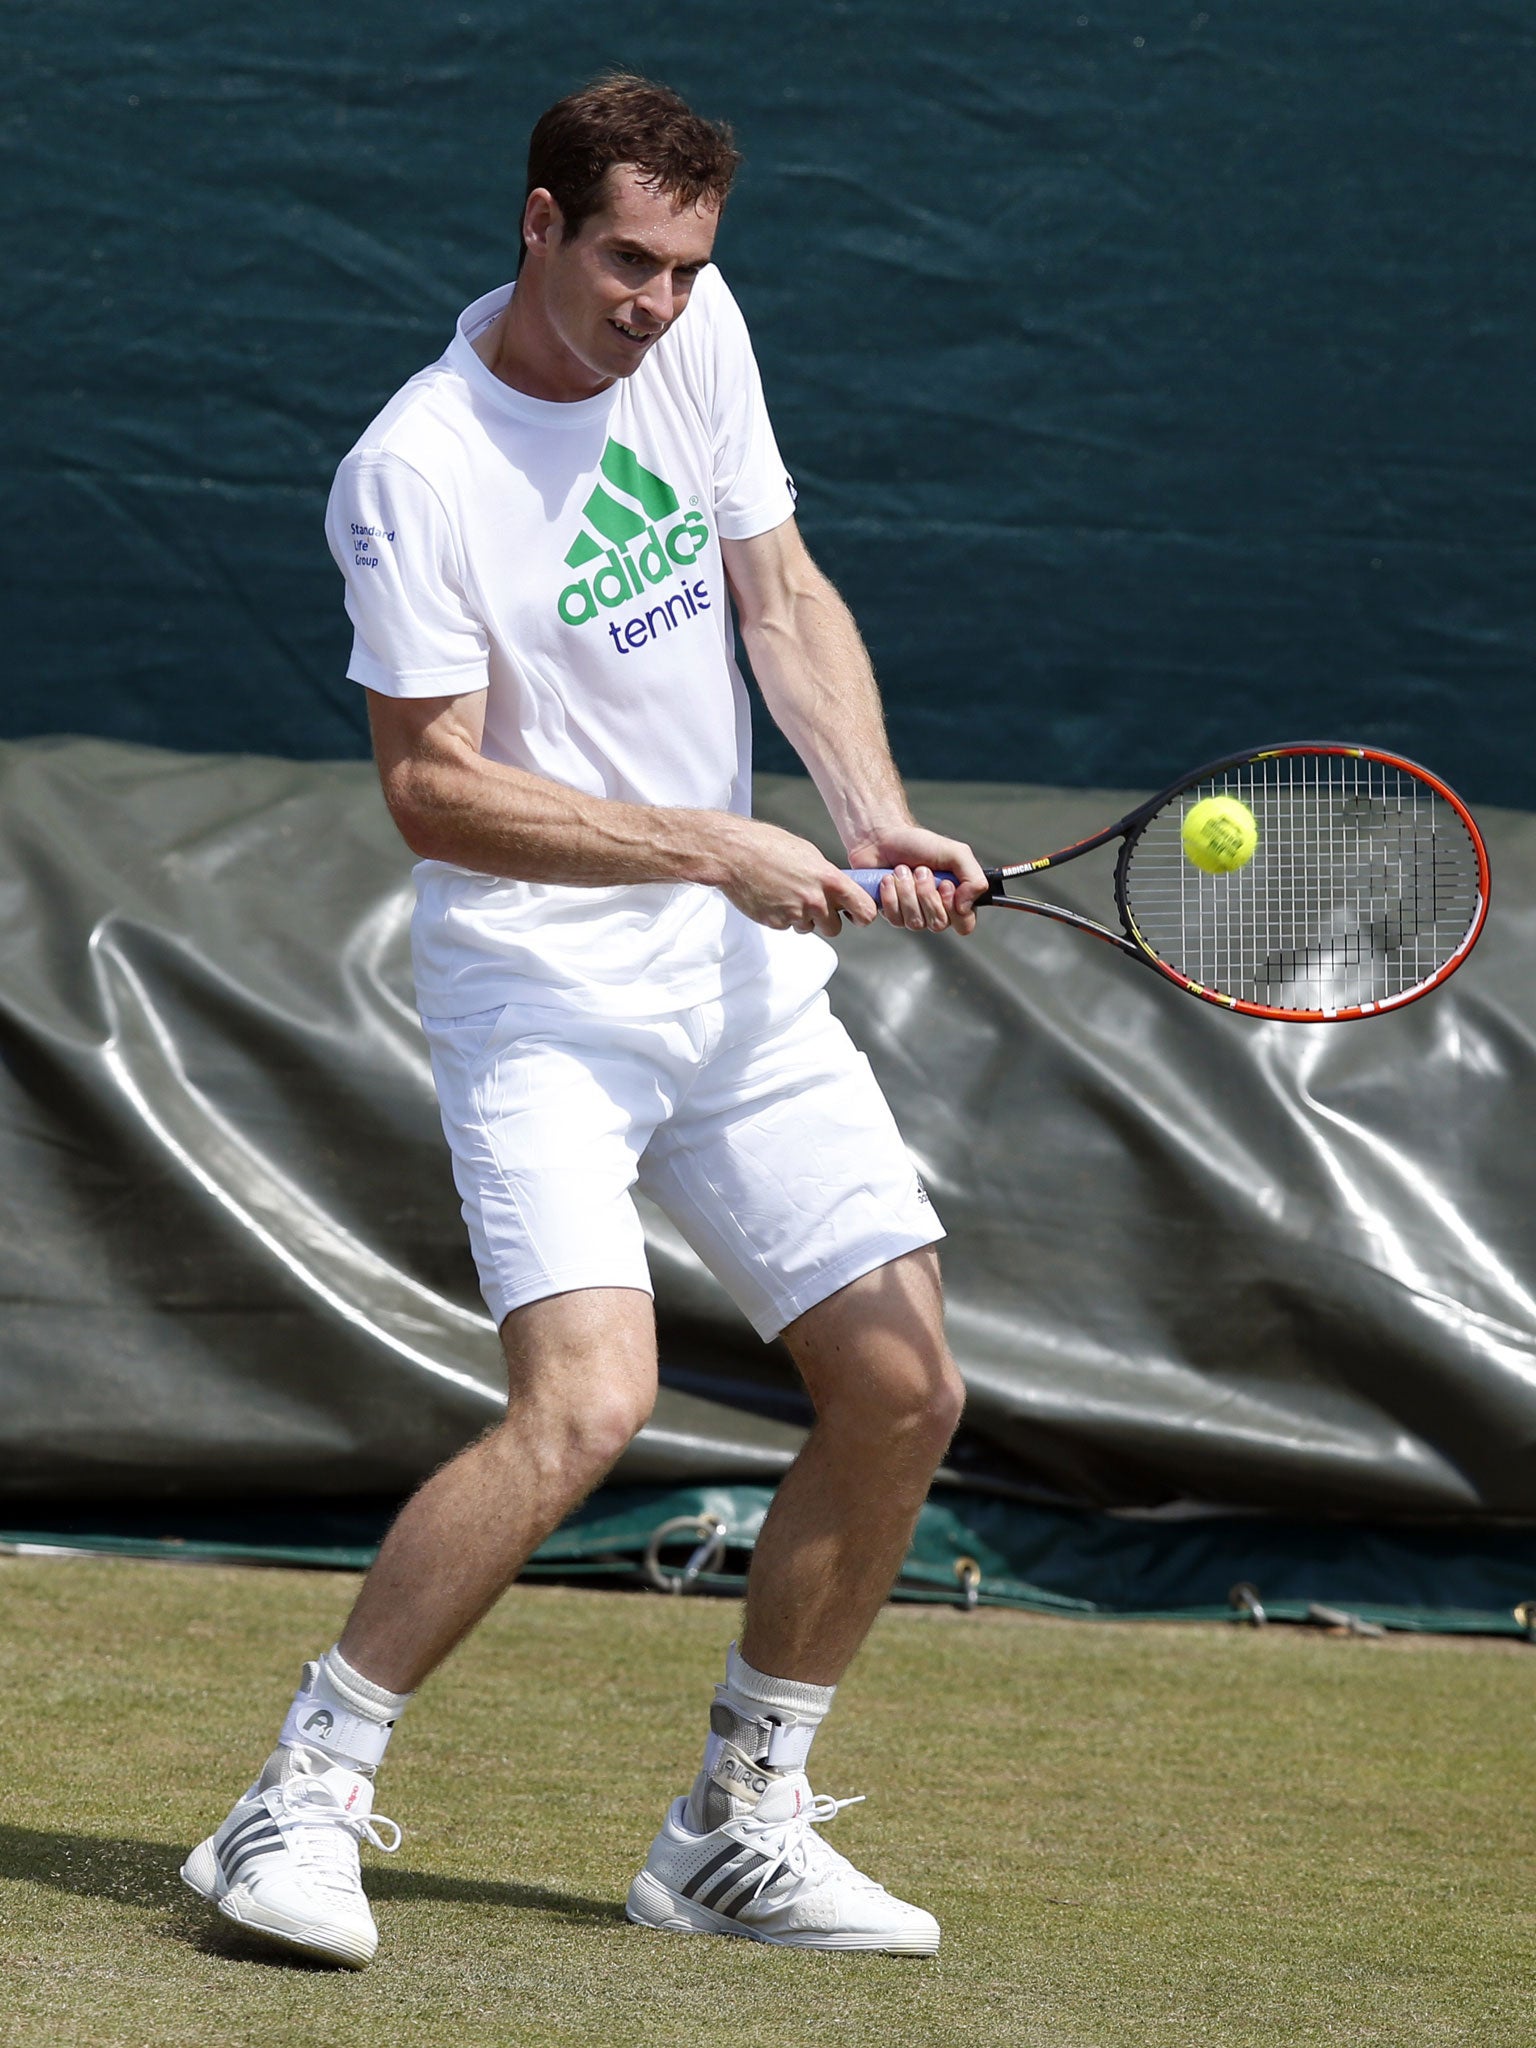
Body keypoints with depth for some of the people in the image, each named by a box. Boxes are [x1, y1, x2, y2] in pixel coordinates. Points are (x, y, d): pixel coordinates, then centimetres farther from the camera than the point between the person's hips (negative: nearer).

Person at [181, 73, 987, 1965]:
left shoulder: (696, 335, 3)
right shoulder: (415, 472, -17)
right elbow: (435, 789, -17)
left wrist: (874, 815, -4)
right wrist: (714, 848, -20)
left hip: (745, 982, 7)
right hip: (537, 995, -7)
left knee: (904, 1396, 4)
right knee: (587, 1398, -25)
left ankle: (738, 1832, 18)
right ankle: (297, 1806, -12)